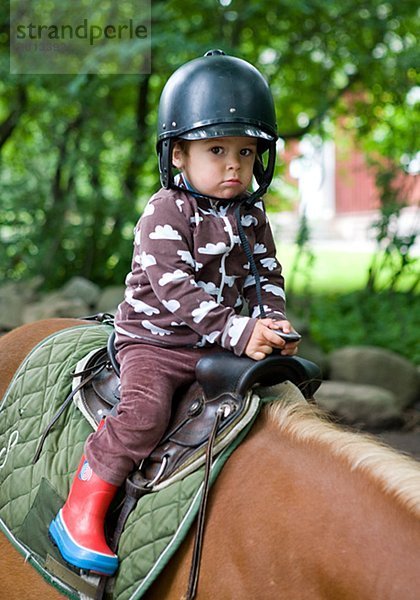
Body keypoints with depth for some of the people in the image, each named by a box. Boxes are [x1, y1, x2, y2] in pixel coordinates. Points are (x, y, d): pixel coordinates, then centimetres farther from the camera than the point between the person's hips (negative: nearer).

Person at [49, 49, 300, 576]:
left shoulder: (251, 215, 7)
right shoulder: (166, 214, -15)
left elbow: (266, 274, 10)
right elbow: (175, 289, -24)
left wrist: (274, 321, -12)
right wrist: (239, 331, -30)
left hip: (223, 343, 7)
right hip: (157, 340, -7)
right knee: (144, 413, -29)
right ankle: (81, 512, -17)